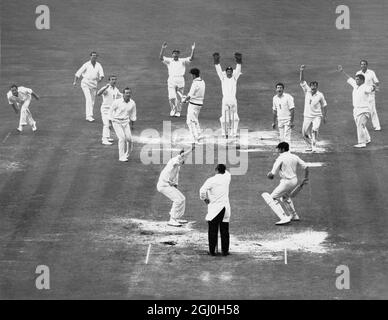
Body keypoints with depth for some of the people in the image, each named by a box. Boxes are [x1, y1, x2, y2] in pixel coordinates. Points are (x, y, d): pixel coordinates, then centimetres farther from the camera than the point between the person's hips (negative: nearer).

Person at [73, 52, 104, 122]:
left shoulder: (98, 65, 9)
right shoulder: (86, 65, 0)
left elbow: (101, 74, -3)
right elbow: (78, 73, 0)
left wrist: (100, 78, -23)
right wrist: (75, 81, -9)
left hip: (94, 84, 4)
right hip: (85, 83, -4)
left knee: (92, 101, 7)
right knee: (88, 99, -19)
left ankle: (88, 117, 19)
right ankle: (89, 115, -27)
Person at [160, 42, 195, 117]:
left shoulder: (183, 61, 9)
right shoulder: (169, 61, 9)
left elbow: (191, 58, -4)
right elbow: (161, 57, -5)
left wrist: (193, 50, -19)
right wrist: (163, 49, -19)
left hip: (180, 80, 1)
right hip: (171, 80, -1)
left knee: (179, 98, 3)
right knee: (171, 97, -10)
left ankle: (178, 112, 15)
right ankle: (173, 110, 13)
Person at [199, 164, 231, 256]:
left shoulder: (211, 180, -10)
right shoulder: (227, 178, 3)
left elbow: (202, 190, -20)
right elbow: (227, 172, 28)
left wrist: (204, 199, -5)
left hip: (214, 209, -3)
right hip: (225, 208, 3)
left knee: (213, 231, 4)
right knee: (224, 231, 9)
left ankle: (212, 251, 5)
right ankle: (225, 250, 10)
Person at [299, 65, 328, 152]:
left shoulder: (320, 95, -7)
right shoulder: (307, 91, -2)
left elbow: (324, 106, 4)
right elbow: (302, 80, -8)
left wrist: (325, 116, 0)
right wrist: (301, 70, -20)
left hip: (317, 116, -3)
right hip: (307, 116, 3)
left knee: (315, 130, -25)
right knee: (304, 133, 6)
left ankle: (314, 146, -19)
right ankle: (310, 146, 27)